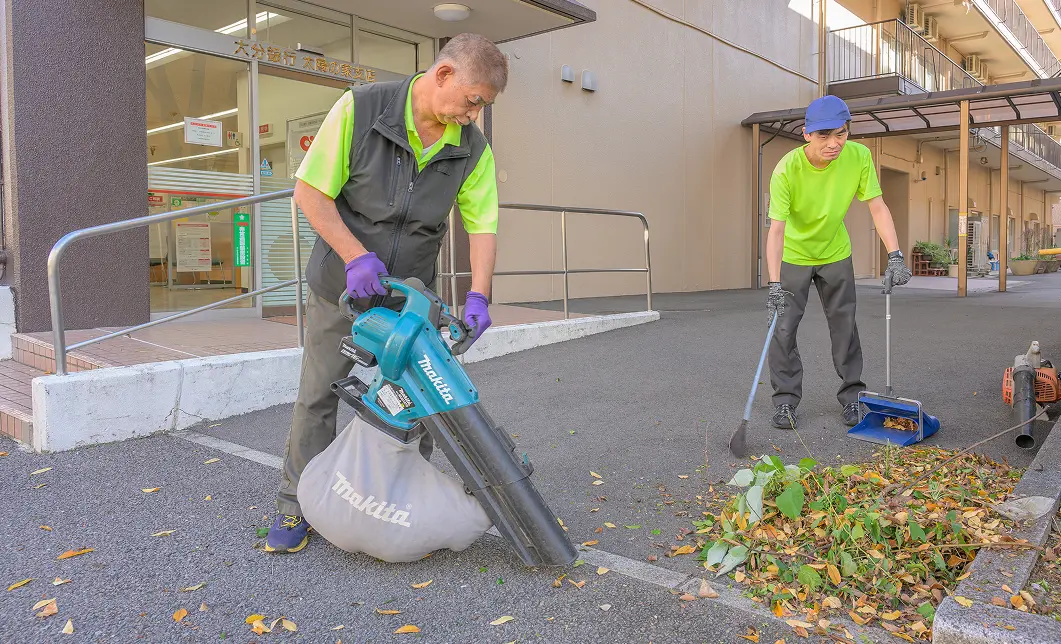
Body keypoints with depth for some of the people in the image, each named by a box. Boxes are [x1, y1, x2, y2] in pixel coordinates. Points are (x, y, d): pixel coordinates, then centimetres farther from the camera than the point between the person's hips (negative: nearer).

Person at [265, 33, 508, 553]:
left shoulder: (472, 148, -9)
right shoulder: (361, 107, -19)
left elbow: (482, 224, -8)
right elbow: (309, 190, -16)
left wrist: (478, 297, -22)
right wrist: (356, 257, -26)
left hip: (410, 293, 2)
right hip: (341, 285, -2)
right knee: (317, 396, 6)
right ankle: (296, 506, 21)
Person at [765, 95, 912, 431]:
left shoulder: (859, 156, -20)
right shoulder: (787, 169, -29)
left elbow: (877, 207, -15)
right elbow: (777, 229, -32)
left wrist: (895, 256, -27)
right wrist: (775, 284, -40)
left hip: (836, 254, 3)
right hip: (793, 256, -3)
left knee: (845, 325, 6)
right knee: (783, 327, -6)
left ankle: (852, 396, 19)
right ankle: (786, 400, 6)